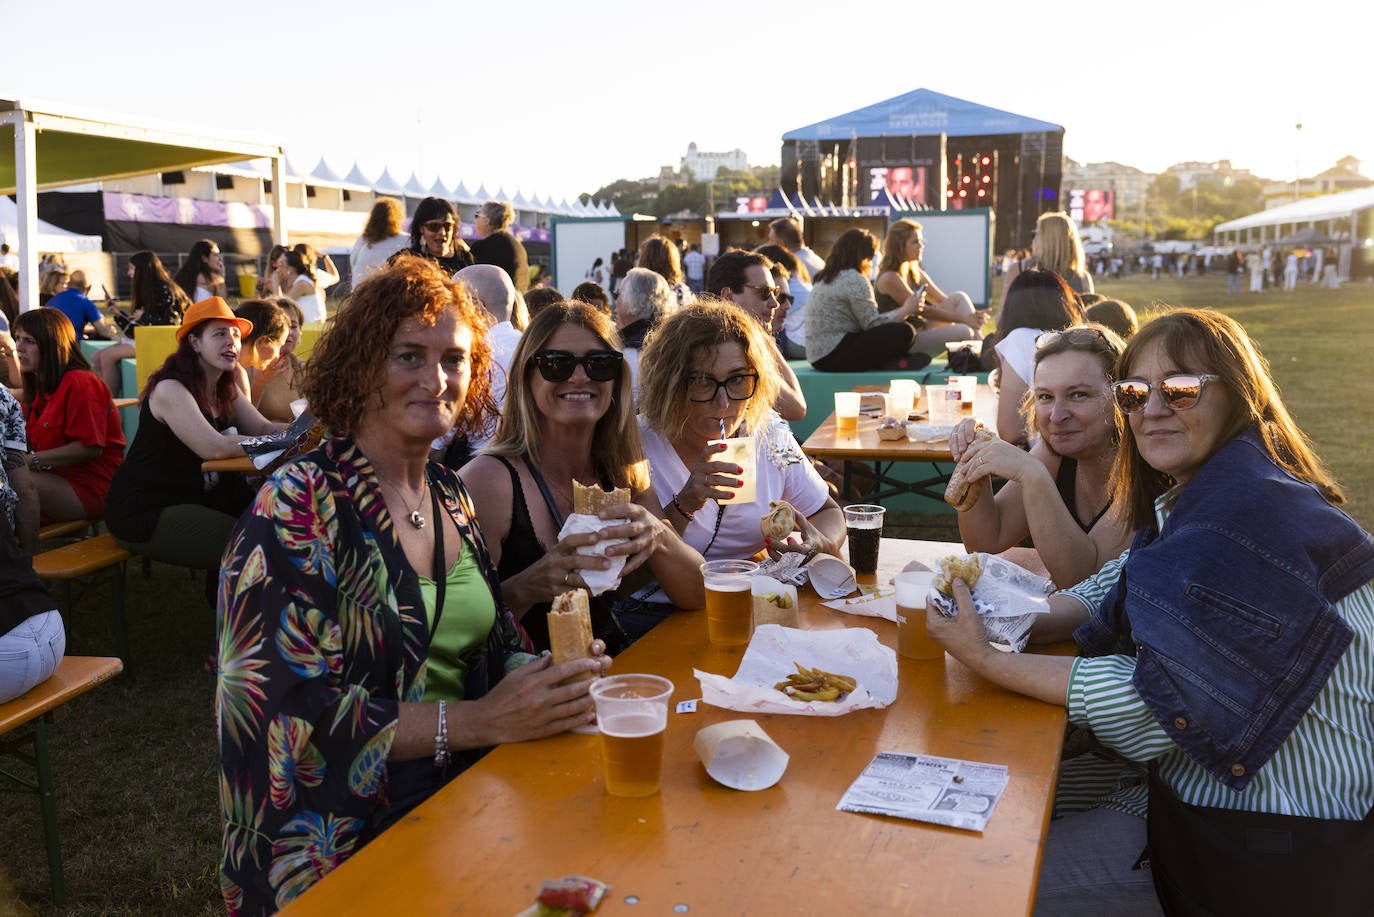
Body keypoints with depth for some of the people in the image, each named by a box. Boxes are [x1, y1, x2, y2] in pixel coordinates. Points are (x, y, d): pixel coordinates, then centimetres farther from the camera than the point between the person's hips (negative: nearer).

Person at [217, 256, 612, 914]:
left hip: (465, 789, 7)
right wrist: (478, 721, -22)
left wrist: (552, 677, -7)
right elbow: (287, 711, -17)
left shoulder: (451, 497, 9)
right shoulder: (296, 509, -11)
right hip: (349, 831, -6)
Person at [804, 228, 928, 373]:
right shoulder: (854, 279, -11)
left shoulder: (824, 278, 18)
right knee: (904, 331, -15)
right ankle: (894, 361, 6)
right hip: (834, 357, -10)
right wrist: (906, 310, 3)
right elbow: (873, 323, -12)